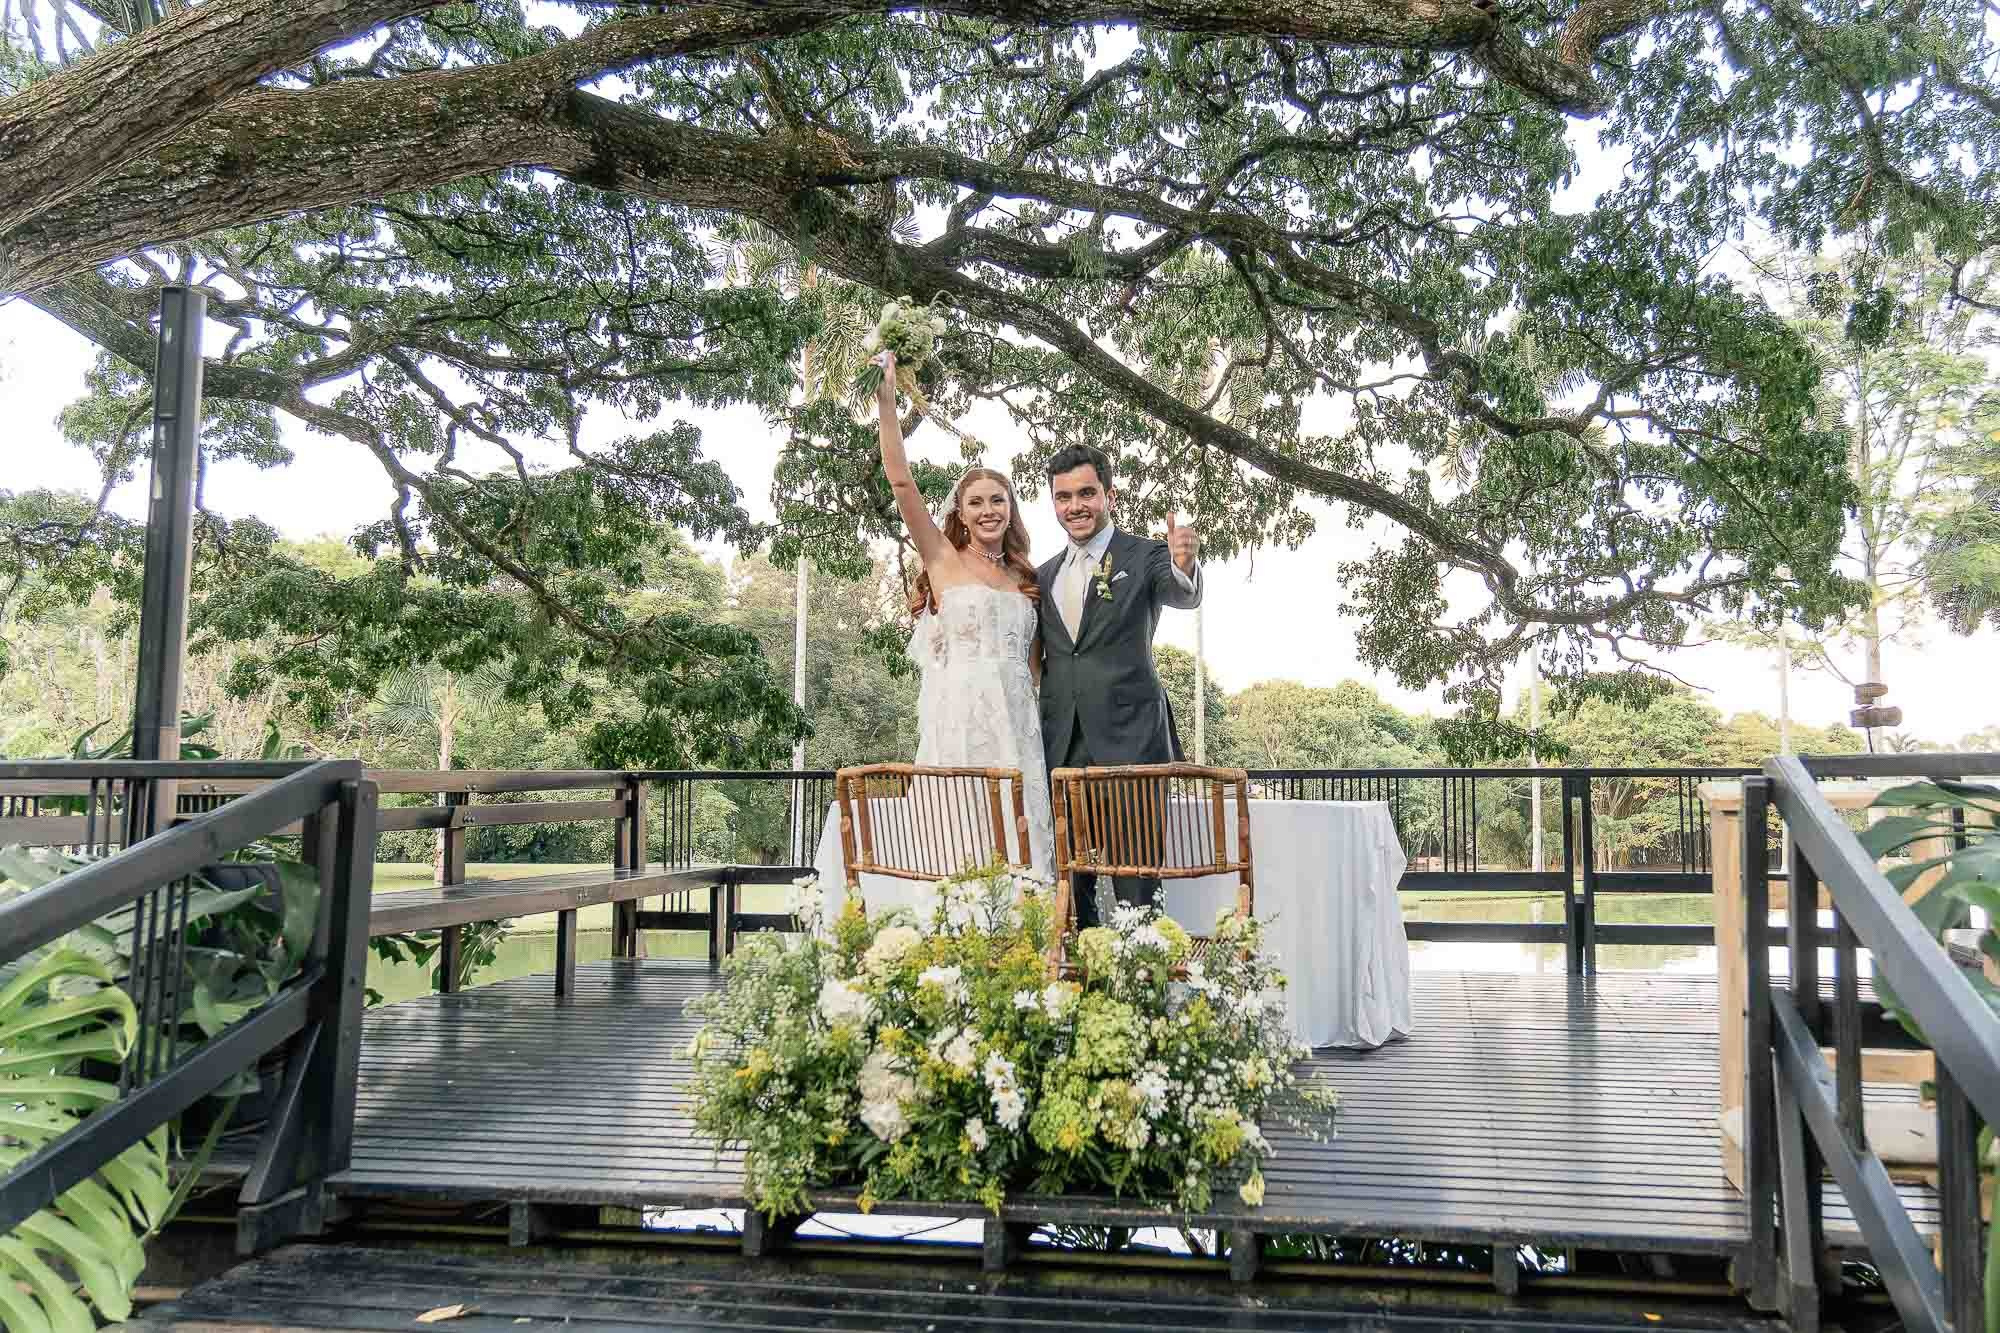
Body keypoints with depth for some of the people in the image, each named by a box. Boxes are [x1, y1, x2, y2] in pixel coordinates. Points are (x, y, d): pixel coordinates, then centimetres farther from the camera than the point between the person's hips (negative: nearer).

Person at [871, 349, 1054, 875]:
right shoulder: (943, 559, 6)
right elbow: (901, 480, -4)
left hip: (1016, 721, 4)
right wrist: (886, 400, -8)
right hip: (959, 717, -4)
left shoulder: (1024, 577, 17)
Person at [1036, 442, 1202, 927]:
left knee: (1136, 885, -6)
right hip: (1063, 748, 5)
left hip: (1129, 741, -5)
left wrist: (1184, 566, -44)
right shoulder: (1045, 575, 17)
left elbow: (1183, 596, -19)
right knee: (1068, 884, 9)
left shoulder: (1146, 556, 0)